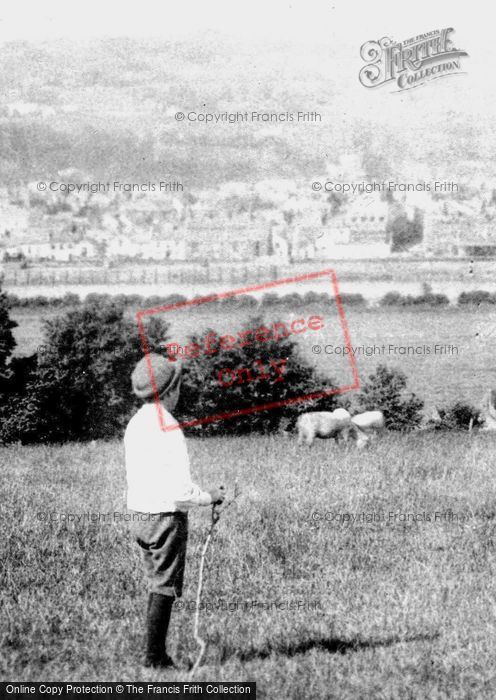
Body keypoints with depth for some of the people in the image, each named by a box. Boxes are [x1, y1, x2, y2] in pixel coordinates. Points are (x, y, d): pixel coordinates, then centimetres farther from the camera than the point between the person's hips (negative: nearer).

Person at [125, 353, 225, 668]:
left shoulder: (135, 424, 8)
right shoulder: (168, 428, -18)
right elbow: (183, 491, -21)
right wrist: (211, 497, -5)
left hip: (140, 514, 8)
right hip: (167, 516, -8)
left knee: (158, 585, 16)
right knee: (165, 590, 0)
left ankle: (158, 654, 19)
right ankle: (155, 657, 3)